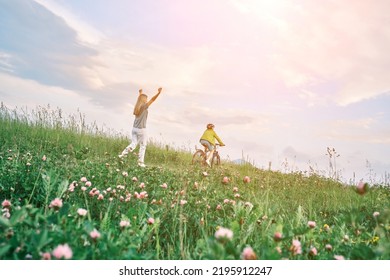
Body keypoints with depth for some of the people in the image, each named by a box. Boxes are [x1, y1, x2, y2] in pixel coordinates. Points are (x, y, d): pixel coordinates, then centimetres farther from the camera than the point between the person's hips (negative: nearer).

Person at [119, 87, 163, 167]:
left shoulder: (137, 106, 9)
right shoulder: (144, 106, -10)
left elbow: (139, 99, 30)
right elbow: (152, 100, -17)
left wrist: (140, 93, 48)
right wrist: (158, 93, -21)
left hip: (134, 128, 7)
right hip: (141, 129, -7)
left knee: (133, 144, 12)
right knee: (143, 146, 6)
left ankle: (123, 153, -6)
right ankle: (141, 162, 8)